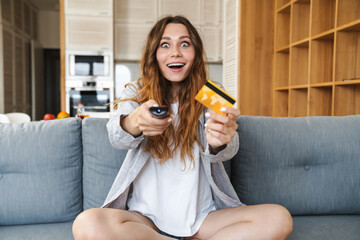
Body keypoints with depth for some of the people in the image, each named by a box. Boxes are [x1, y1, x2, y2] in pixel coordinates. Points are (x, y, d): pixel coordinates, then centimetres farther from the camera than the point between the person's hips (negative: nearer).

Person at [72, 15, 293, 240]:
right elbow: (117, 137, -17)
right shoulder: (136, 93, 5)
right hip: (146, 216, 0)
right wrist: (134, 123, -42)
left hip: (202, 218, 1)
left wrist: (218, 142, -41)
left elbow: (228, 150, -15)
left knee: (279, 218, -22)